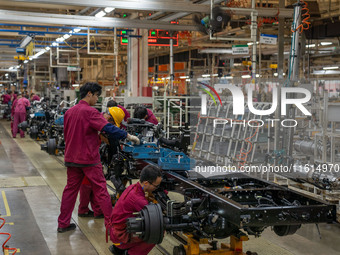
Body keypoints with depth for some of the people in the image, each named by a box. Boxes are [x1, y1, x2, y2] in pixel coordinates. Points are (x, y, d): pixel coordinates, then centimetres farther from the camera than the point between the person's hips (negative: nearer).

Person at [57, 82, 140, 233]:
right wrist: (128, 136, -19)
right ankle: (111, 223, 6)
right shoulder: (90, 112, -15)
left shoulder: (69, 112, 9)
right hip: (89, 159, -7)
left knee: (70, 189, 13)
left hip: (71, 158, 7)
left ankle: (63, 224, 17)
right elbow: (108, 128, -23)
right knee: (100, 190, 1)